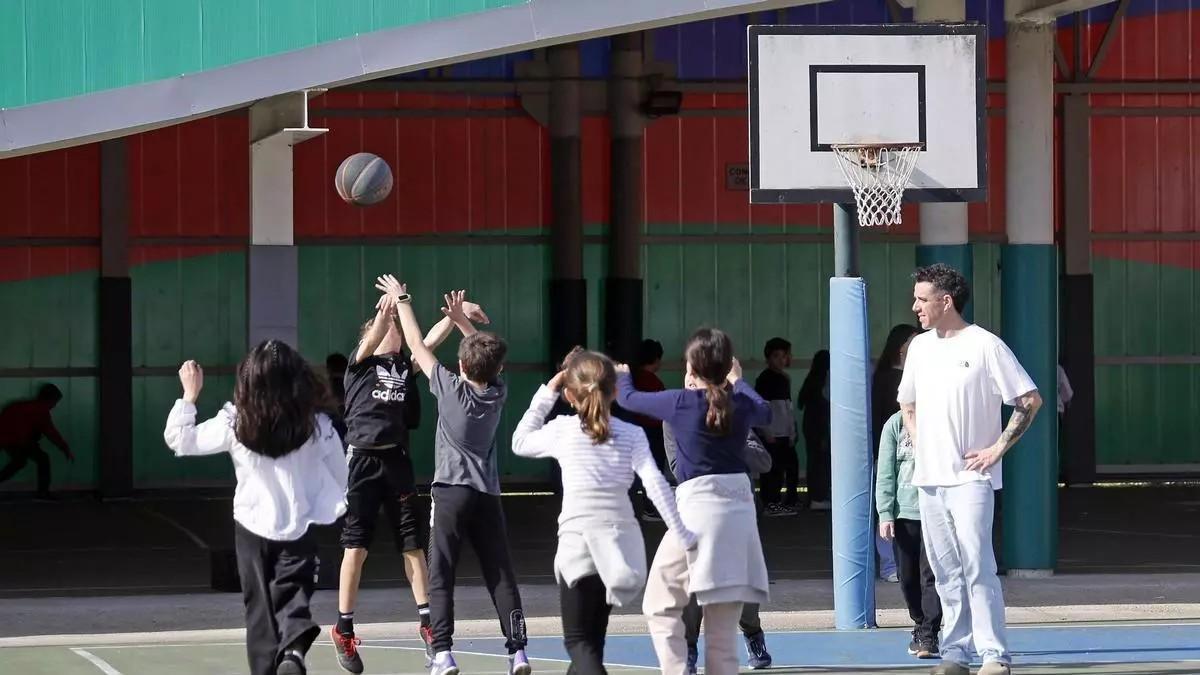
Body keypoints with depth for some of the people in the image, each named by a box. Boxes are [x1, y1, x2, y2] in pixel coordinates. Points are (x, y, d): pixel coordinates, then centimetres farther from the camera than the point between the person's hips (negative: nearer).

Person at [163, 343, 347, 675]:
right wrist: (325, 510, 18)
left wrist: (190, 395, 6)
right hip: (299, 529, 0)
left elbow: (179, 440, 0)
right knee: (293, 602, 2)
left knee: (261, 609, 14)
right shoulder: (316, 423, -8)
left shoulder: (236, 423, -9)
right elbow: (340, 476, 2)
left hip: (253, 527, 0)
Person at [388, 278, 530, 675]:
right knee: (501, 575, 5)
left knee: (441, 577, -2)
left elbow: (417, 346, 2)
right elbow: (490, 355, 23)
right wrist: (462, 321, 23)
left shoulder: (451, 389, -6)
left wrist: (401, 300, 12)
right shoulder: (499, 394, 3)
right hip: (488, 495, 4)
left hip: (451, 492, -4)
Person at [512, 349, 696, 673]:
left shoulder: (562, 431, 2)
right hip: (620, 538, 3)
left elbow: (520, 443, 21)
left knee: (579, 640, -3)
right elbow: (655, 485, -5)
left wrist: (546, 395, 21)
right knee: (592, 635, 21)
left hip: (578, 539, -3)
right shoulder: (631, 435, 5)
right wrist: (683, 535, -4)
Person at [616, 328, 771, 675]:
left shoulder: (681, 402, -4)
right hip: (740, 510, 5)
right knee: (723, 627, 9)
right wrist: (738, 381, 50)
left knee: (660, 608, 7)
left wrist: (622, 376, 36)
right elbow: (765, 412, 33)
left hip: (696, 506, -5)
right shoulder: (742, 405, 7)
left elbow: (628, 398, 13)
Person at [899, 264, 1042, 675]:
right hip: (929, 478, 6)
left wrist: (998, 448, -10)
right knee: (945, 571, 7)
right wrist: (918, 441, 14)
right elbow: (907, 402, 28)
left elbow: (1030, 400, -7)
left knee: (977, 565, -12)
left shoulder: (985, 346, -8)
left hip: (970, 476, -6)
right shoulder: (920, 347, 12)